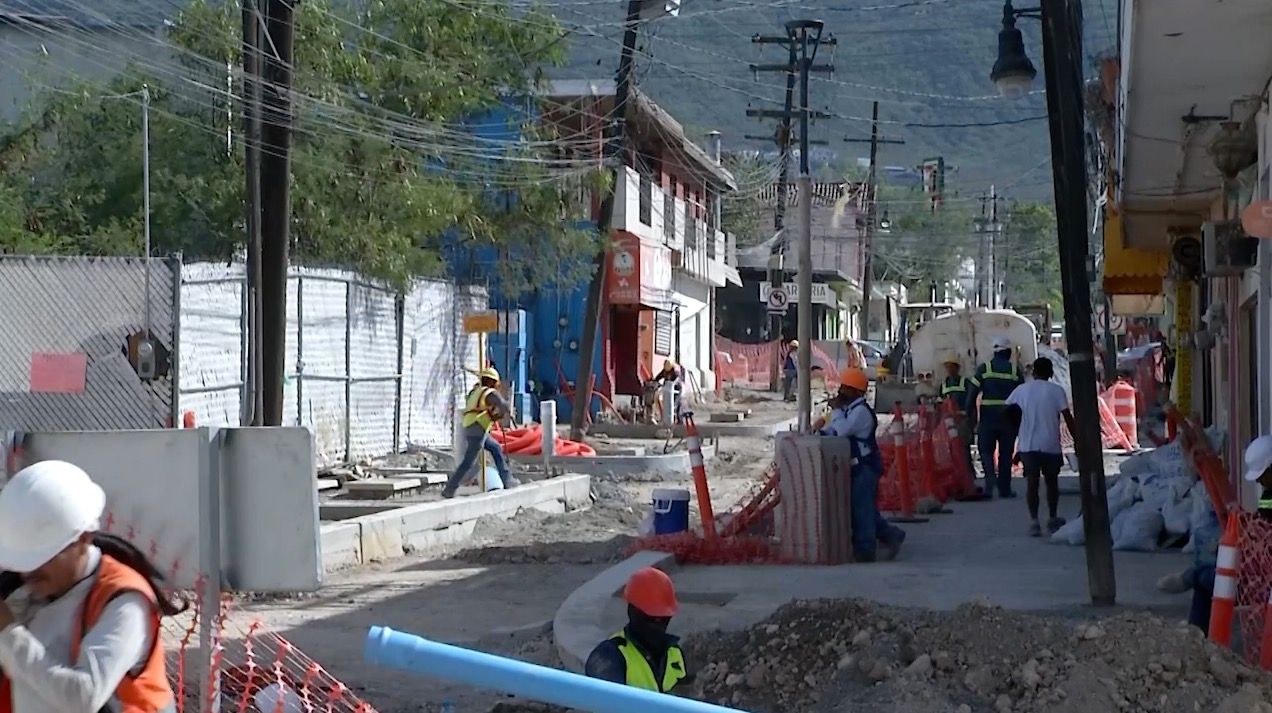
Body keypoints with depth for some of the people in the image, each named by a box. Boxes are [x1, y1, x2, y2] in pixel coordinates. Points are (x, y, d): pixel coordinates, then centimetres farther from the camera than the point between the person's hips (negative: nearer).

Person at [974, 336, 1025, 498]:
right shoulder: (1014, 369, 3)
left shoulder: (984, 368, 1)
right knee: (1005, 453, 7)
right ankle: (1004, 488, 7)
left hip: (988, 417, -1)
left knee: (986, 449, 9)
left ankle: (990, 473, -18)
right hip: (1008, 417, 1)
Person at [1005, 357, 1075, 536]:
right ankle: (1052, 519, 23)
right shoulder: (1056, 391, -1)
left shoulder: (1022, 390, 6)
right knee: (1051, 481, 16)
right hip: (1050, 444, -1)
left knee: (1032, 482, 0)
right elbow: (1068, 418, -5)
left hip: (1027, 445, 1)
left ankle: (1034, 521, -11)